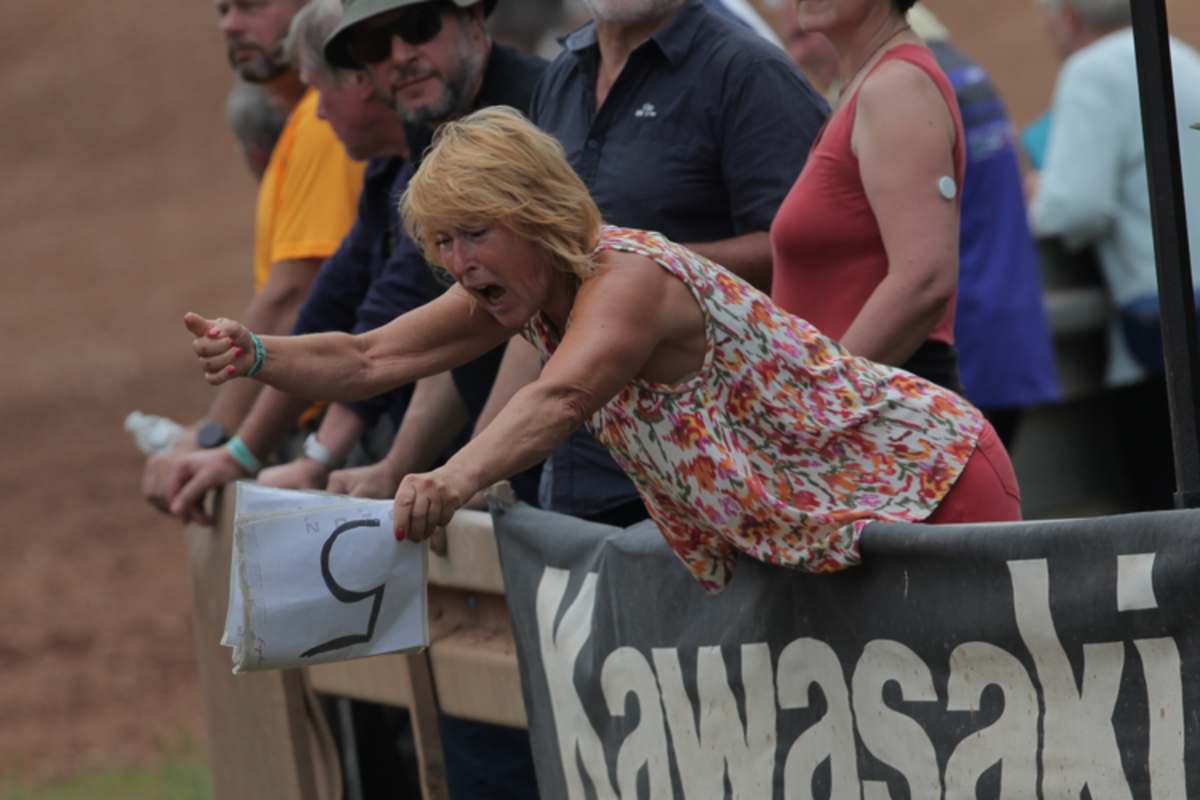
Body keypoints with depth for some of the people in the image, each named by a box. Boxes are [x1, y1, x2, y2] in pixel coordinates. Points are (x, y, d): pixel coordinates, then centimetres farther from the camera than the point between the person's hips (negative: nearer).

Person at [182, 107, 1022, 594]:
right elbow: (369, 360, -4)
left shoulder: (628, 275, -28)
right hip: (826, 527, 9)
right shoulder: (522, 290, 0)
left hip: (925, 480, -9)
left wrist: (459, 480, -65)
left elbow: (561, 397, -48)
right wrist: (256, 355, -22)